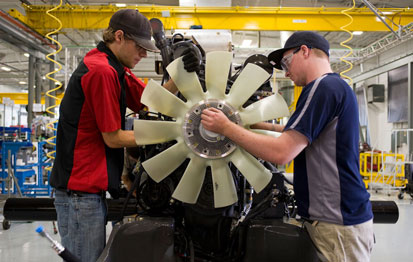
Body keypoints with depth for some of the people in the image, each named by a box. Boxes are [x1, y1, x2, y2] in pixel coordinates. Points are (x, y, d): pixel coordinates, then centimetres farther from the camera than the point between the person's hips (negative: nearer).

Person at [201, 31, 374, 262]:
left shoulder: (324, 87, -17)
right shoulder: (337, 87, 15)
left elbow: (281, 153, -24)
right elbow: (298, 133, 25)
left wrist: (226, 127, -15)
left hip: (339, 225, -10)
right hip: (340, 216, 10)